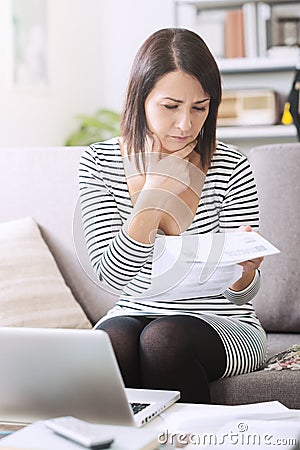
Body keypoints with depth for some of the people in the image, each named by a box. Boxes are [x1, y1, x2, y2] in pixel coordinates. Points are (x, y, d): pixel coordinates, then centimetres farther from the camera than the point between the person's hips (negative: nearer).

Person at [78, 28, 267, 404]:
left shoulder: (230, 168, -8)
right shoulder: (98, 163, -4)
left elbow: (241, 293, -5)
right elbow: (111, 275, -13)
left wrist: (242, 267, -29)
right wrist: (154, 194, -22)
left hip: (223, 326, -1)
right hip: (133, 315, 1)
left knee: (164, 338, -32)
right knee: (112, 340, -31)